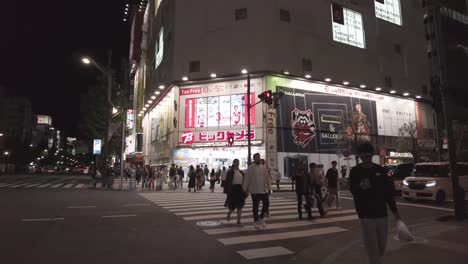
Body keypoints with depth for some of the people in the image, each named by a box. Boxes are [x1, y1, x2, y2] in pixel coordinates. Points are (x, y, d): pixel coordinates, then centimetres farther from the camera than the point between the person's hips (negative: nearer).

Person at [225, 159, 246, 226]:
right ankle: (228, 215, 35)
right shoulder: (230, 172, -2)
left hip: (240, 190, 4)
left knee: (240, 207, 2)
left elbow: (244, 181, 12)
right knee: (233, 206, 3)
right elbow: (227, 182, -5)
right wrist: (228, 191, -12)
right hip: (233, 190, -4)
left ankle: (238, 221, 9)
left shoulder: (241, 172, 12)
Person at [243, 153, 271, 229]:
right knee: (255, 206, 4)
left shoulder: (264, 167, 8)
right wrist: (245, 188, -5)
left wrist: (269, 188, 9)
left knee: (266, 203, 3)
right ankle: (256, 221, 17)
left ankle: (261, 218, 25)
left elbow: (267, 178, 11)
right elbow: (246, 178, -4)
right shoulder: (250, 168, -5)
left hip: (264, 190, 4)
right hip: (254, 191, -4)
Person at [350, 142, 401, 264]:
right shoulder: (355, 171, -3)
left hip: (381, 213, 3)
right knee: (372, 245, -2)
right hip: (366, 214, -3)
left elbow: (388, 190, 8)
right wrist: (361, 187, -32)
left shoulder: (379, 169, 5)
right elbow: (352, 189, -10)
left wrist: (395, 210, 8)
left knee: (382, 244, 13)